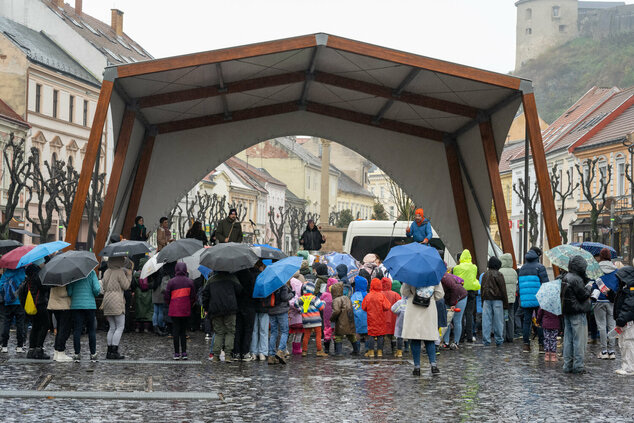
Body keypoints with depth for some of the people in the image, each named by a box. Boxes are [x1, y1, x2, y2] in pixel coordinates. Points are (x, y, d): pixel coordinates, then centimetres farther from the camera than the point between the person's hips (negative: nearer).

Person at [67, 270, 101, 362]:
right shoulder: (91, 272, -2)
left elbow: (69, 292, -4)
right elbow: (97, 289, -8)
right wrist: (94, 294, 13)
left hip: (75, 305, 1)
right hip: (90, 304, -1)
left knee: (77, 330, 4)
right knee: (91, 330, 7)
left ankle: (77, 354, 3)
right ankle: (93, 354, 8)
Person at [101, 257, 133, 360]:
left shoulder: (107, 272, 14)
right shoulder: (120, 272, -8)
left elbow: (104, 285, 17)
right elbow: (126, 286, -6)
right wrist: (129, 275, 6)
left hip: (107, 301, 8)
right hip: (116, 301, -8)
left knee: (112, 327, 12)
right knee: (120, 327, -3)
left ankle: (109, 351, 8)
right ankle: (114, 351, -9)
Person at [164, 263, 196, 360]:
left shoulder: (171, 281, -7)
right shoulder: (190, 282, -1)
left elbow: (166, 296, -3)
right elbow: (193, 297, 3)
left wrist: (169, 305, 15)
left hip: (174, 311, -2)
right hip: (186, 311, 2)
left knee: (175, 331, 3)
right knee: (183, 331, 10)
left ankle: (177, 353, 3)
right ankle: (184, 353, 6)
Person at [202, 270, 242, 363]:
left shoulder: (211, 280, 13)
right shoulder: (232, 278, 5)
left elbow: (205, 294, 10)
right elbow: (239, 290, 0)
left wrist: (206, 309, 17)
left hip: (215, 309, 3)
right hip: (230, 309, -2)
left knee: (219, 332, 9)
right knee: (230, 332, 4)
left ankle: (216, 355, 0)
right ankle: (227, 354, -8)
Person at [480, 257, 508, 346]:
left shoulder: (484, 275, 10)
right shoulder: (499, 275, -6)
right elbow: (503, 290, -5)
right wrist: (505, 304, -1)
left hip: (486, 300, 4)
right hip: (497, 300, -4)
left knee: (486, 320, 2)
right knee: (498, 321, 2)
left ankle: (486, 340, 0)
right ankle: (499, 340, 6)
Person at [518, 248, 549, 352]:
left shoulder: (522, 268, 13)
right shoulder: (540, 267, -6)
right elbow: (545, 284, -11)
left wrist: (520, 301, 22)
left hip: (525, 300, 5)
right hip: (538, 300, -5)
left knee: (526, 321, 8)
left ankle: (526, 344, 5)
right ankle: (542, 345, 0)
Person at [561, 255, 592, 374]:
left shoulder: (565, 278, 10)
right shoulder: (576, 280, -18)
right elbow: (583, 295, -16)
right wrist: (588, 288, 4)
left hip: (566, 312, 9)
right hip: (577, 313, -9)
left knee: (568, 339, 11)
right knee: (579, 339, -1)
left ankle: (567, 365, 14)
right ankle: (578, 366, 1)